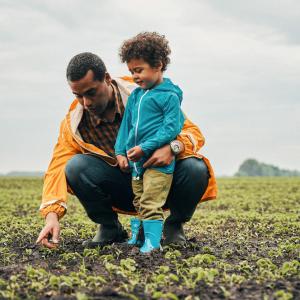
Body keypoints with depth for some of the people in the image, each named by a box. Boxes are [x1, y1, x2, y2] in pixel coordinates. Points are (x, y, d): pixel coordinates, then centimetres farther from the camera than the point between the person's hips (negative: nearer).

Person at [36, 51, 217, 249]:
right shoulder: (74, 123, -9)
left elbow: (193, 131, -13)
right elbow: (58, 168, -16)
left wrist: (173, 147, -38)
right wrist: (52, 216, -34)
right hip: (123, 193, 1)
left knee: (196, 169, -32)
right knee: (75, 166, -25)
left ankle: (174, 226, 0)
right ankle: (110, 228, 0)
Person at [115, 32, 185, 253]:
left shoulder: (169, 96, -10)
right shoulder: (135, 96, 12)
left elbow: (171, 128, -16)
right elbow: (126, 125, 18)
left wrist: (145, 147, -20)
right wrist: (120, 151, 7)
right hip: (136, 161, 8)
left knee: (151, 203, -12)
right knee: (139, 202, 16)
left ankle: (152, 241, -8)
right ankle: (136, 237, 24)